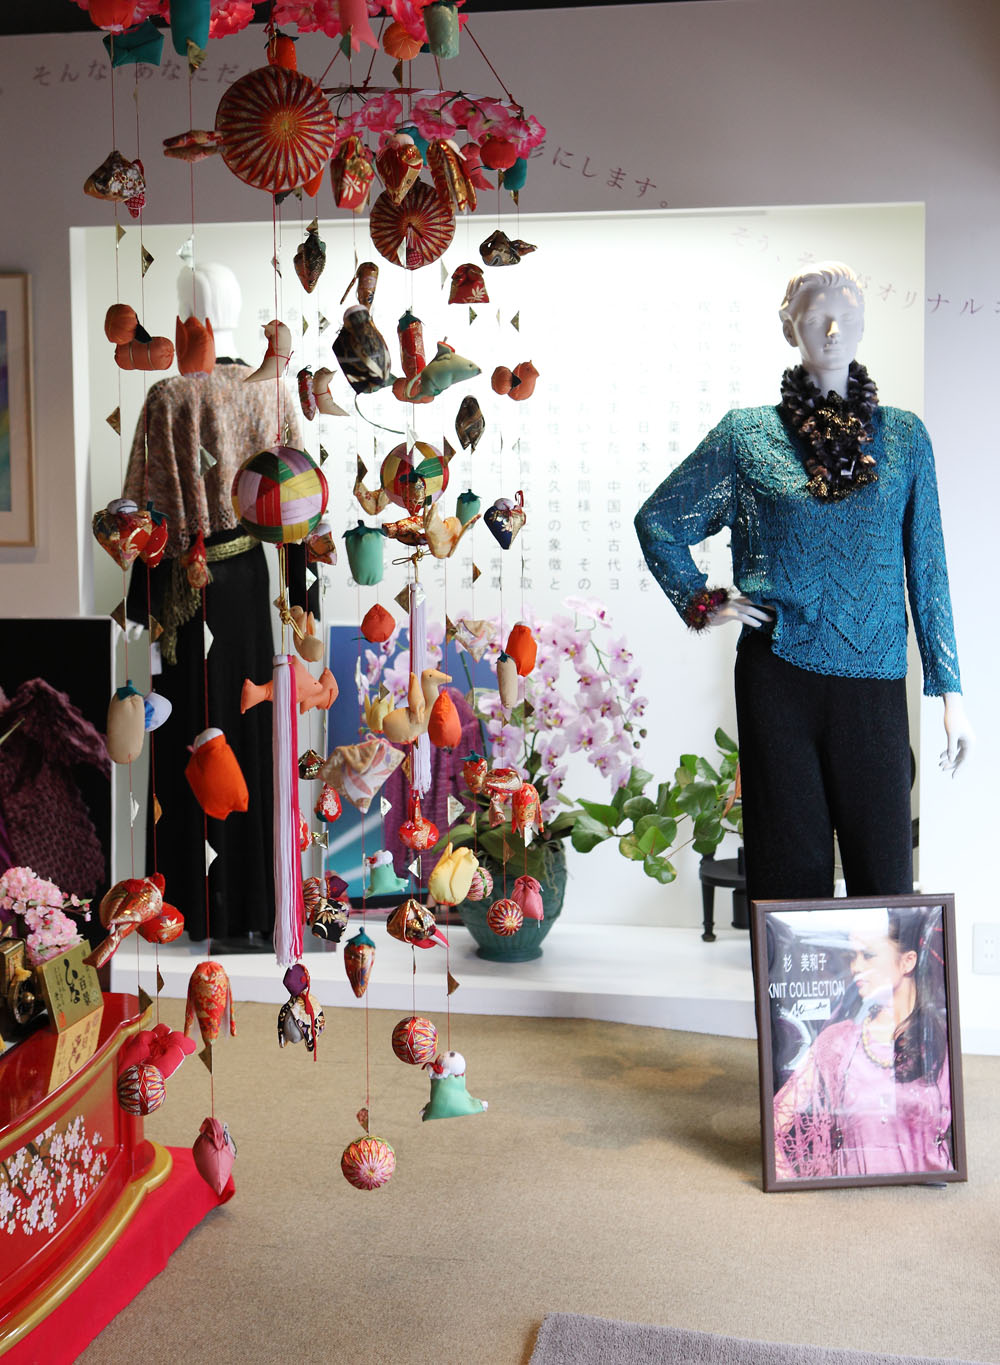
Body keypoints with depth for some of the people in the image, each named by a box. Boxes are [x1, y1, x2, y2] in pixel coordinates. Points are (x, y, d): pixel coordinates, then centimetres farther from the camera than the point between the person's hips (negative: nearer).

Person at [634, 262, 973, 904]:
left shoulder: (904, 435, 10)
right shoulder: (748, 435, 5)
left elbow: (927, 568, 10)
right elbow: (656, 520, 16)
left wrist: (950, 689, 6)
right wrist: (703, 602, 4)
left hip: (874, 682, 1)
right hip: (778, 676, -1)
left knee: (885, 871, 2)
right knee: (792, 868, 3)